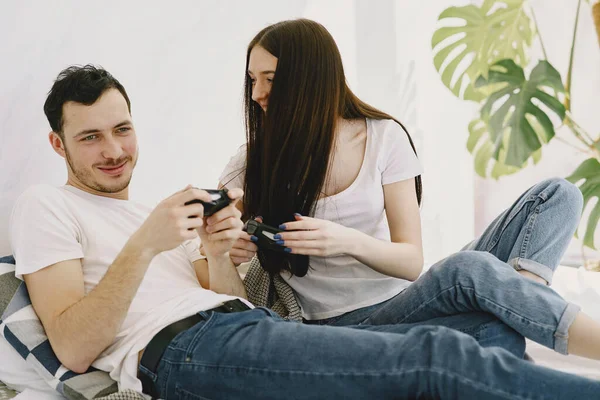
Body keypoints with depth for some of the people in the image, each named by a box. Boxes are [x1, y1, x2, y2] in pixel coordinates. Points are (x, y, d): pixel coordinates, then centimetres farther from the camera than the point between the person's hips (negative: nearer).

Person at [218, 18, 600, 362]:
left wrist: (350, 242, -24)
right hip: (345, 322, -3)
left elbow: (412, 261, -2)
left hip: (405, 299, 3)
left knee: (558, 194, -10)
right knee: (470, 269, -36)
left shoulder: (385, 137, 1)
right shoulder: (253, 163, 1)